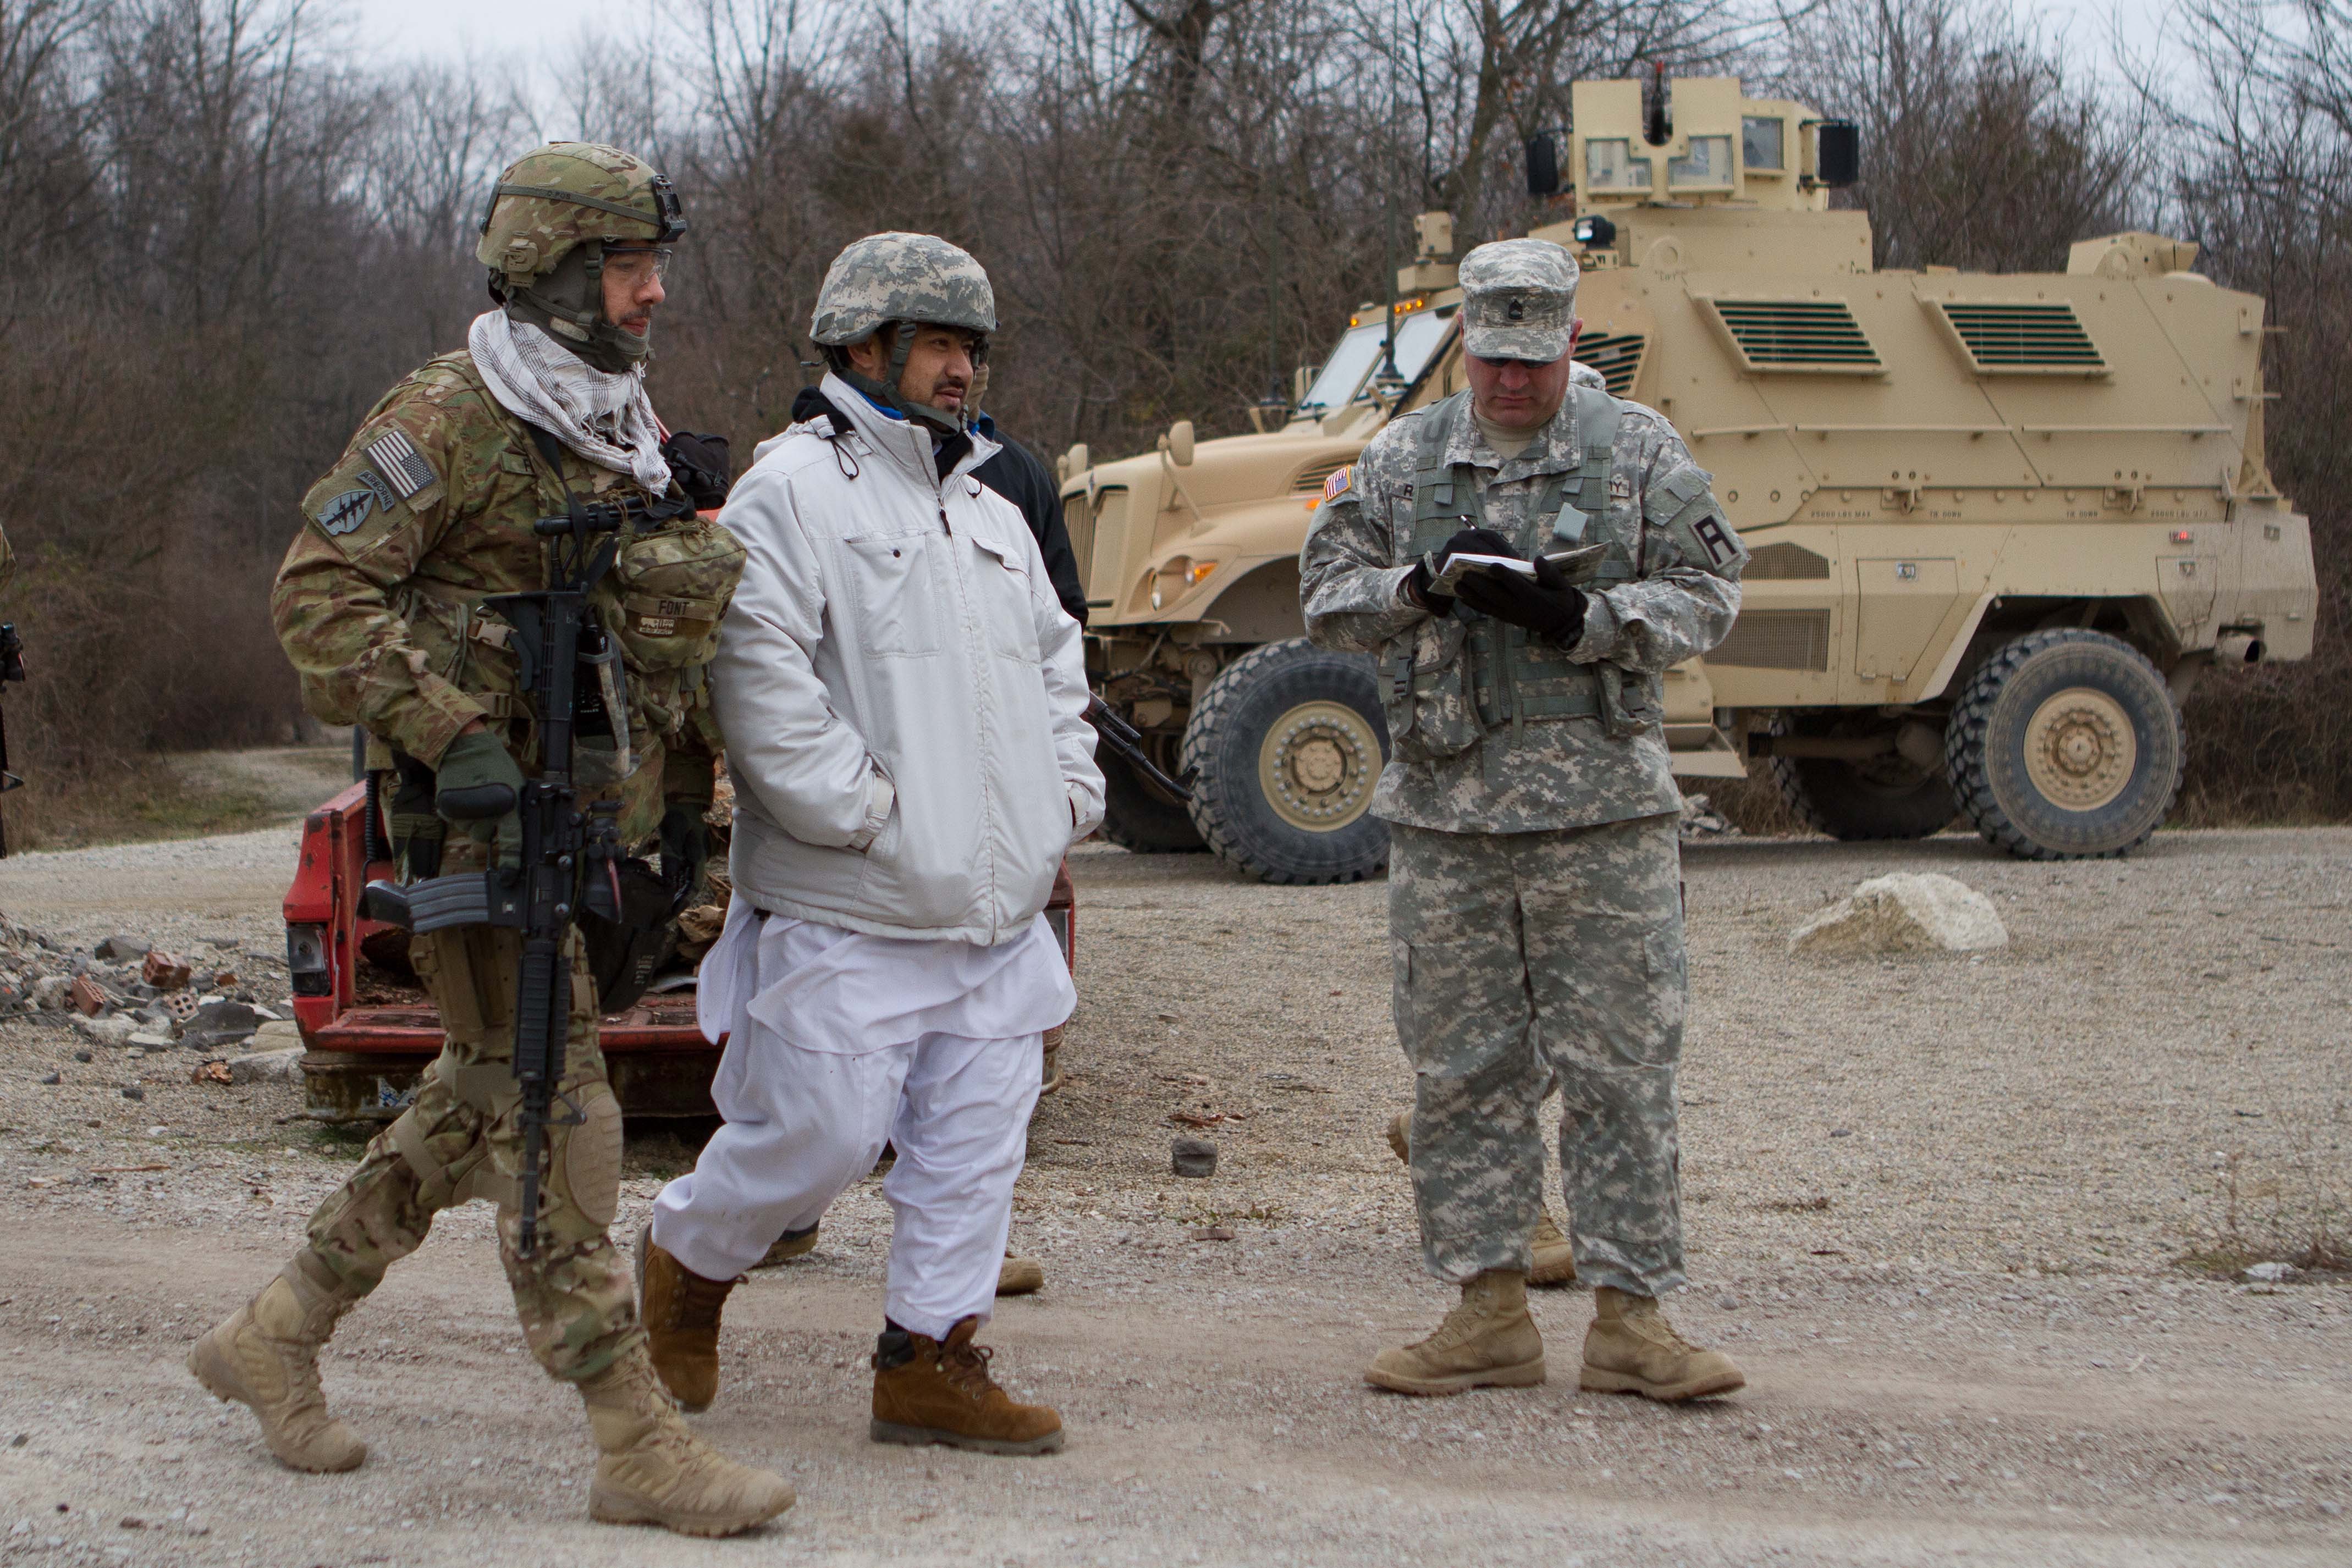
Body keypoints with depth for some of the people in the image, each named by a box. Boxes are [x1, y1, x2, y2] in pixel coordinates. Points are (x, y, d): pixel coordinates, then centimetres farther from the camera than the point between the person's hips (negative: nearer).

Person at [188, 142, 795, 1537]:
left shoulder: (626, 432, 15)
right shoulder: (449, 417, -11)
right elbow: (323, 595, -16)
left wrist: (685, 792, 20)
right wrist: (452, 737, -24)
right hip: (485, 823, -9)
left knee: (481, 1108, 14)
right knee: (556, 1114, -8)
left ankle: (277, 1337, 28)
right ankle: (639, 1445, -6)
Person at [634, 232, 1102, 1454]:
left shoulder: (991, 516, 19)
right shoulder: (793, 492, -8)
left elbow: (1056, 665, 30)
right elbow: (760, 677, -18)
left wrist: (1069, 793, 15)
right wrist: (863, 810, -18)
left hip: (997, 906, 8)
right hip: (848, 916, -7)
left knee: (975, 1144, 6)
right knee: (821, 1133, -3)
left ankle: (930, 1362, 15)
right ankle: (684, 1258, 23)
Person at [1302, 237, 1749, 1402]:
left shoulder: (1640, 452, 5)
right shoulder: (1399, 459, 11)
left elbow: (1705, 597, 0)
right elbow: (1326, 592, 7)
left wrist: (1578, 616, -16)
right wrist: (1423, 584, -13)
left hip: (1604, 810, -2)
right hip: (1444, 812, 2)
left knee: (1620, 1062, -2)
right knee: (1462, 1064, 5)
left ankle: (1628, 1315, 4)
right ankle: (1489, 1314, 13)